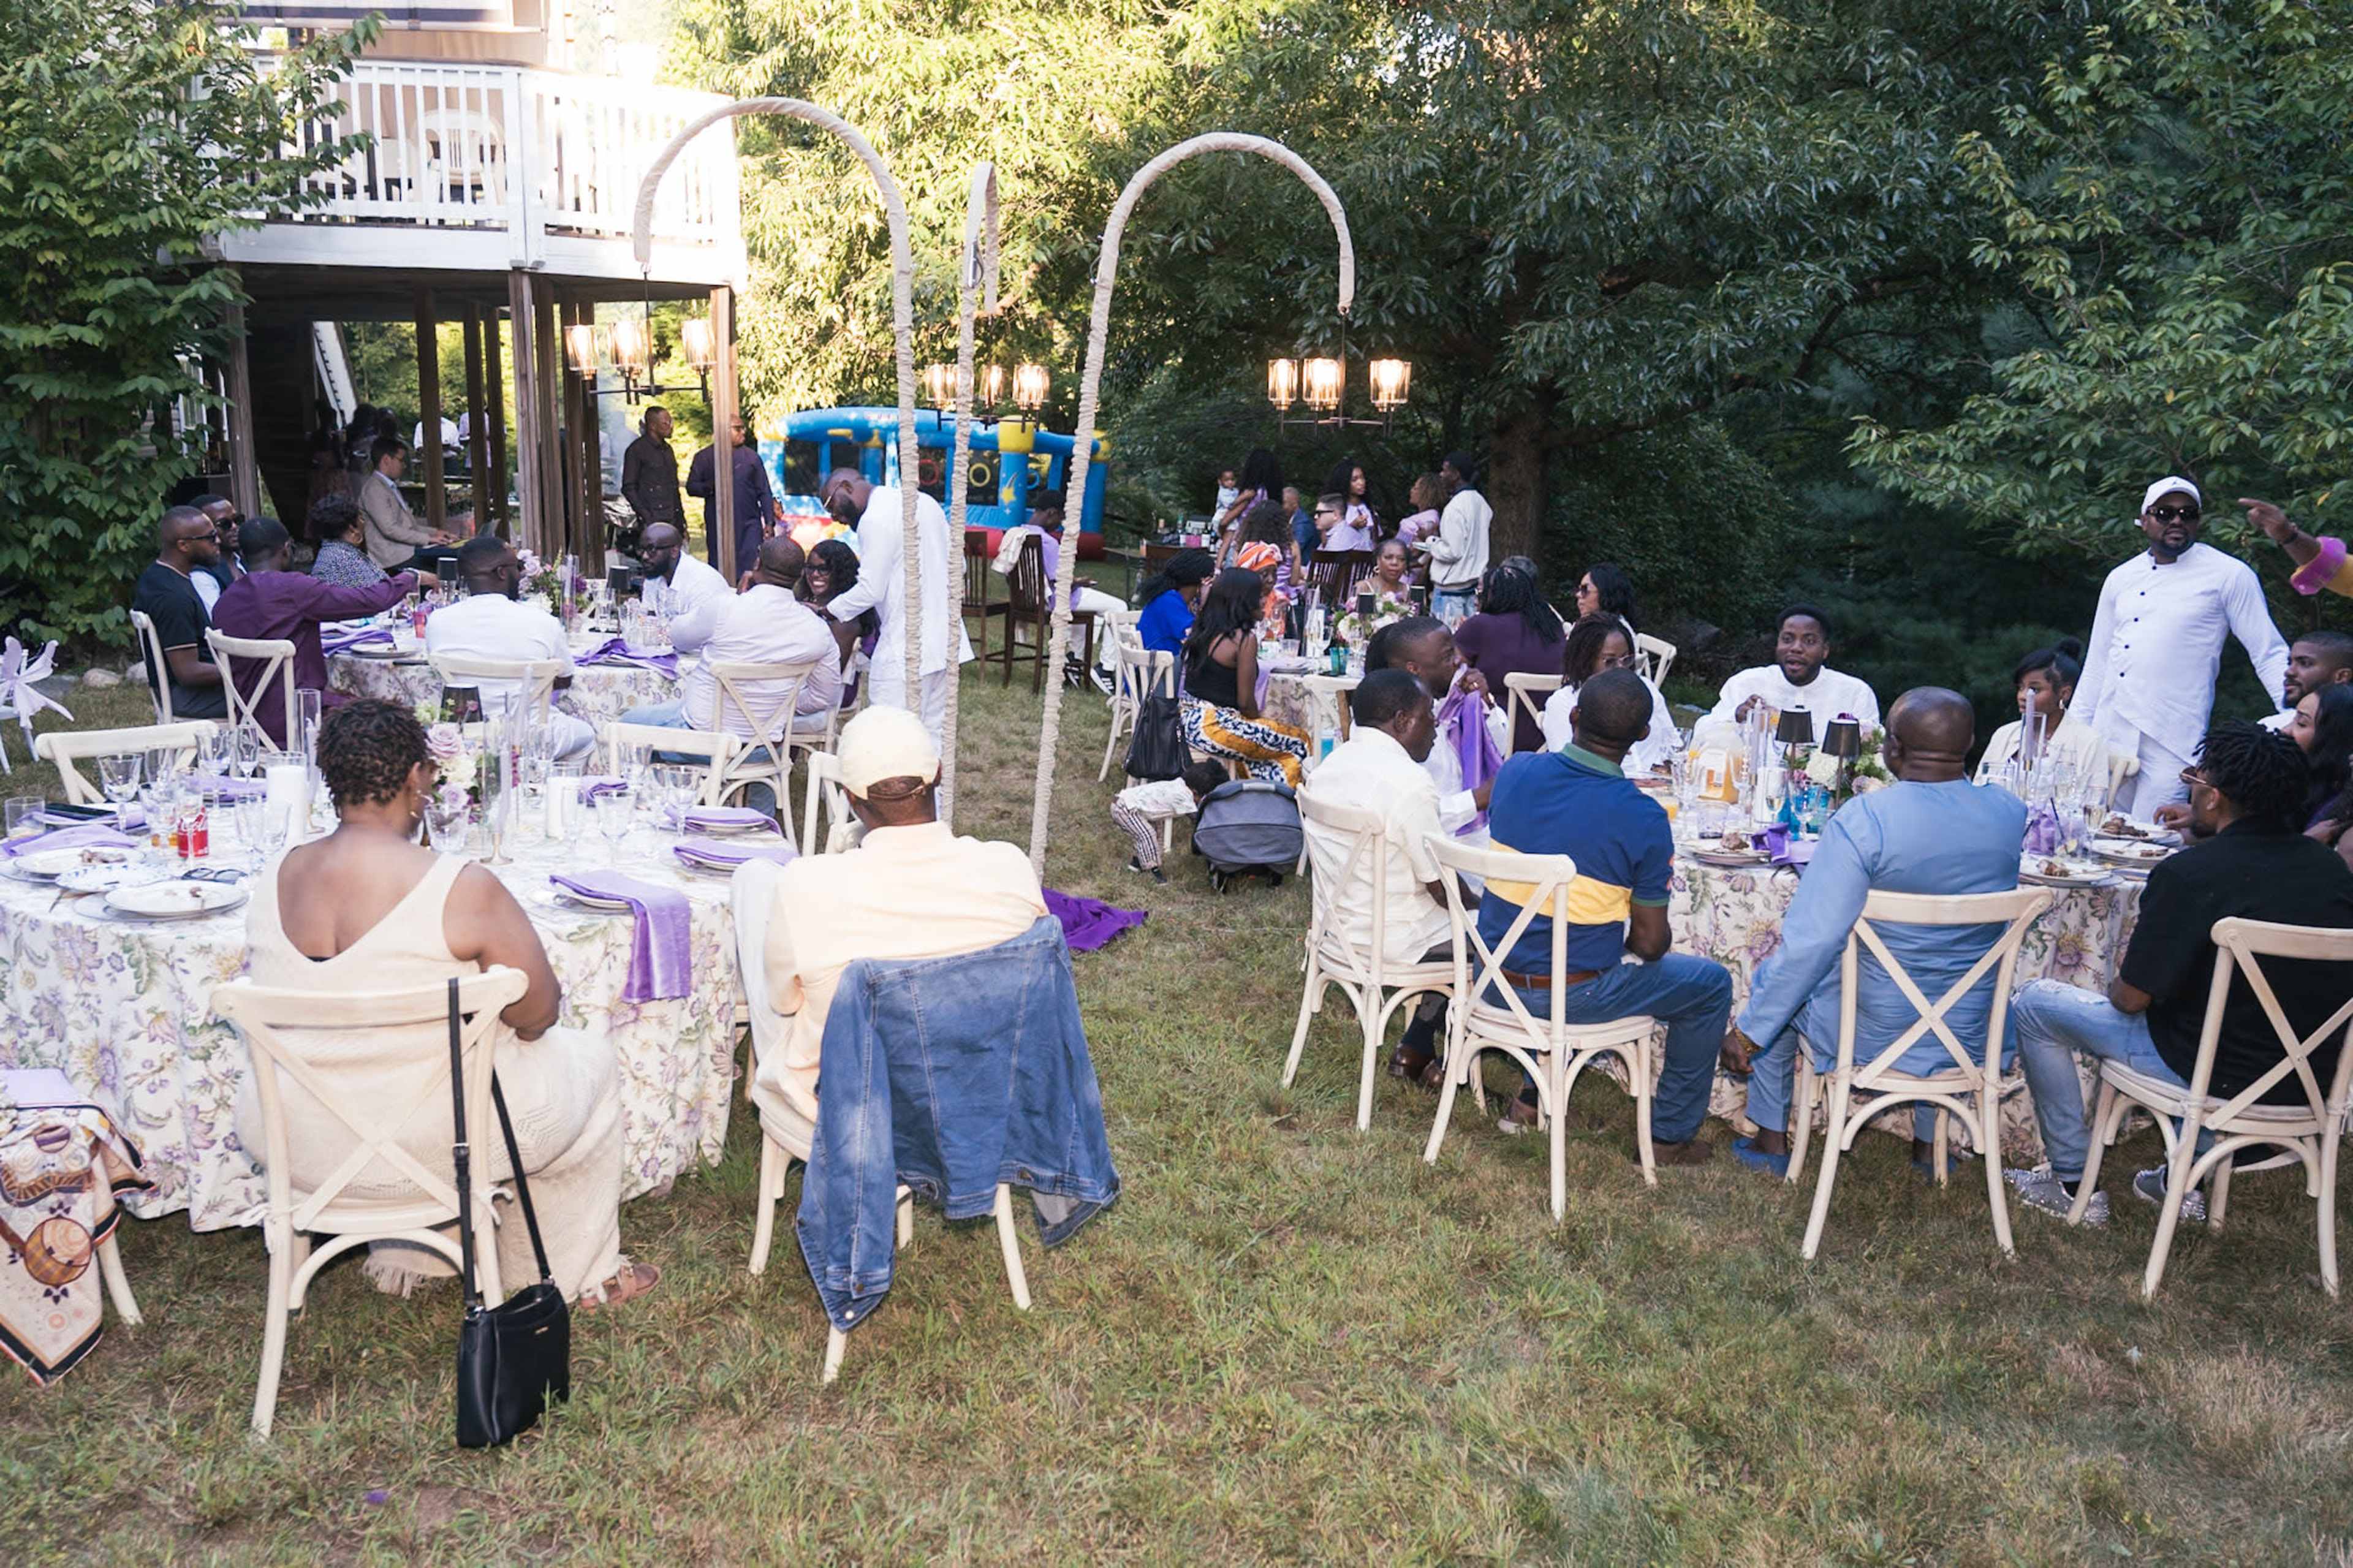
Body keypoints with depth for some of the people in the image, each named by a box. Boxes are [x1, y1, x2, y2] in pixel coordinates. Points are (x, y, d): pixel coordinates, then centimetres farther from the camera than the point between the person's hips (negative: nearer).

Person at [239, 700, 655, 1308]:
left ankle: (408, 1257, 43)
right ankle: (576, 1275, 34)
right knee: (591, 1058, 20)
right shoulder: (460, 888, -24)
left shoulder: (270, 882, -4)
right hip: (424, 1144, -6)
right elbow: (538, 1013, -15)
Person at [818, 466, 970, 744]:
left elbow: (870, 591, -16)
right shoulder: (924, 501, 13)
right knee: (932, 731, 13)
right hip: (946, 640, 9)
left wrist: (825, 611, -4)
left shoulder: (875, 520, -13)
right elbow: (958, 564, 16)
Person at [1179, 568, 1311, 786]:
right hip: (1215, 728, -9)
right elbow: (1245, 702, -12)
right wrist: (1259, 725, 7)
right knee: (1298, 744, 3)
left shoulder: (1202, 629, 9)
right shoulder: (1245, 639, -14)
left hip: (1187, 720, 9)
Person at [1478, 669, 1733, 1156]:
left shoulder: (1517, 770, -6)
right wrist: (1629, 939, 10)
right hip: (1569, 996, -5)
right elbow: (1650, 944, -12)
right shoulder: (1644, 819, -19)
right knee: (1712, 985, 16)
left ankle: (1531, 1098, 37)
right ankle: (1671, 1137, 25)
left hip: (1491, 978, 5)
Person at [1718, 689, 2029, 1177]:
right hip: (1970, 1032, 5)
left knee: (1776, 978, 26)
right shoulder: (2010, 814, -10)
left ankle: (1771, 1142, 35)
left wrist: (1748, 1031, -14)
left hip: (1873, 1034, -4)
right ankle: (1930, 1142, 48)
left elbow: (1810, 945, -24)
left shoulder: (1864, 819, -25)